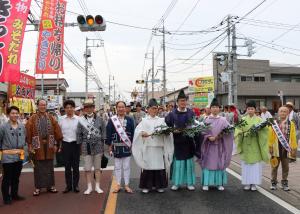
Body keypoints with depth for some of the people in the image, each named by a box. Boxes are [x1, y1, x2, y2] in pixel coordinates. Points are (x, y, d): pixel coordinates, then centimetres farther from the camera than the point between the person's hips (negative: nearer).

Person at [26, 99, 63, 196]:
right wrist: (30, 145, -8)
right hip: (37, 145, -1)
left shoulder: (51, 118, 7)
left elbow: (57, 131, 4)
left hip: (49, 145, 2)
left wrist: (56, 144, -1)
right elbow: (28, 132, -2)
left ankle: (50, 185, 20)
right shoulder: (32, 118, 1)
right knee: (38, 167, 6)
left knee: (49, 167, 9)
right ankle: (38, 187, 15)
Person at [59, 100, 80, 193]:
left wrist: (81, 144, -4)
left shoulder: (78, 119, -4)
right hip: (65, 144, 2)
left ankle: (75, 185, 18)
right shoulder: (61, 119, 3)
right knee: (67, 166, 8)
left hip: (75, 144, -2)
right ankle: (68, 185, 19)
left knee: (75, 165, 6)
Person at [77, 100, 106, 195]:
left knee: (97, 168, 10)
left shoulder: (100, 120, 0)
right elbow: (79, 134, 5)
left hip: (97, 146, 0)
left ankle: (97, 186, 22)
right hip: (86, 147, 0)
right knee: (87, 168, 5)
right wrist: (80, 146, 2)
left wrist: (102, 147, 0)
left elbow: (103, 133, 3)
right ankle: (89, 187, 20)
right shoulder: (81, 120, 1)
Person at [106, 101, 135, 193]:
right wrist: (110, 145, -2)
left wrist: (132, 144, 0)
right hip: (116, 146, 0)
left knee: (126, 167, 7)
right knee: (117, 167, 10)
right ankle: (118, 185, 20)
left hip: (127, 146, 0)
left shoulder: (130, 120, 1)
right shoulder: (112, 120, -1)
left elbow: (133, 132, 3)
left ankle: (127, 185, 17)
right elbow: (108, 133, 0)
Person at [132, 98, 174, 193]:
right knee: (148, 165, -1)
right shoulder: (144, 121, 7)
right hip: (148, 146, -2)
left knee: (159, 165, 3)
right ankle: (146, 186, 10)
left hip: (159, 147, 2)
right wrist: (142, 133, -27)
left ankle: (159, 185, 15)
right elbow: (138, 130, -7)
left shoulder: (161, 120, 14)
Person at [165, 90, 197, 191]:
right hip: (177, 141, -1)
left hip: (188, 141, 2)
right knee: (178, 162, 5)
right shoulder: (172, 114, -1)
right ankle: (176, 183, 16)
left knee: (189, 161, 8)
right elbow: (166, 125, -1)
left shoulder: (191, 113, 5)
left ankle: (189, 182, 19)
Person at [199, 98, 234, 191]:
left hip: (219, 145, 1)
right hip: (209, 144, -1)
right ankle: (206, 183, 7)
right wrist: (209, 137, -17)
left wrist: (219, 136, -17)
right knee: (208, 163, 0)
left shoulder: (223, 120, 3)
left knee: (219, 163, 5)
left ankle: (219, 183, 14)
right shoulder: (206, 120, 2)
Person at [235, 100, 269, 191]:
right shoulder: (243, 119, 6)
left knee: (256, 164, 1)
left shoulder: (259, 120, 4)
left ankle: (254, 183, 13)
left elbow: (264, 129, -10)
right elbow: (238, 130, -3)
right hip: (246, 144, 1)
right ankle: (247, 183, 15)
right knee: (246, 164, 5)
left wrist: (258, 129, -29)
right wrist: (242, 133, -24)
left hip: (255, 145, -1)